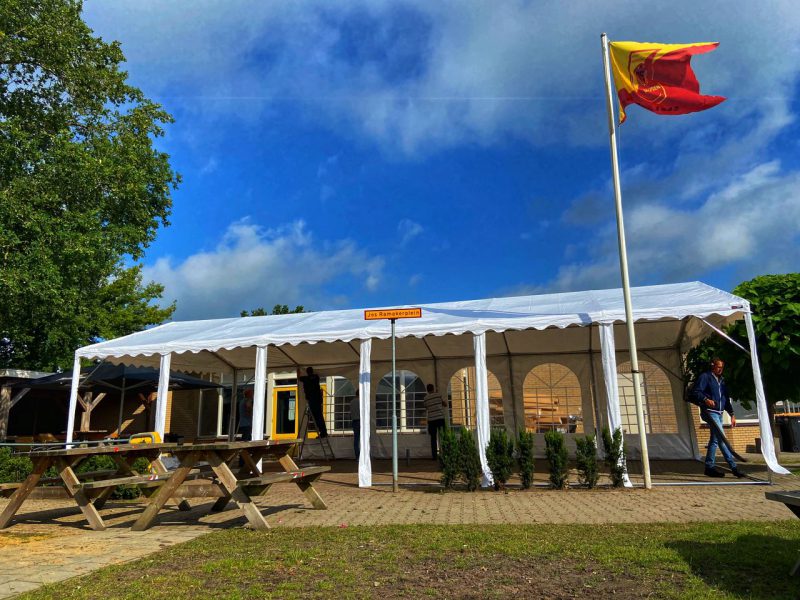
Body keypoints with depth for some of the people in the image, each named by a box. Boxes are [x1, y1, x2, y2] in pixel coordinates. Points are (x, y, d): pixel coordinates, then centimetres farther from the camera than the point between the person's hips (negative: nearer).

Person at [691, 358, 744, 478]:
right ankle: (733, 467, -12)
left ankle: (710, 467, 13)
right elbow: (695, 392, -12)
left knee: (715, 439, 8)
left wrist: (732, 414, 16)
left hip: (719, 414, 8)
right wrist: (705, 399, -30)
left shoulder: (722, 381, 21)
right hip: (710, 412, -8)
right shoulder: (705, 377, -3)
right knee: (721, 439, -13)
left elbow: (727, 399, 24)